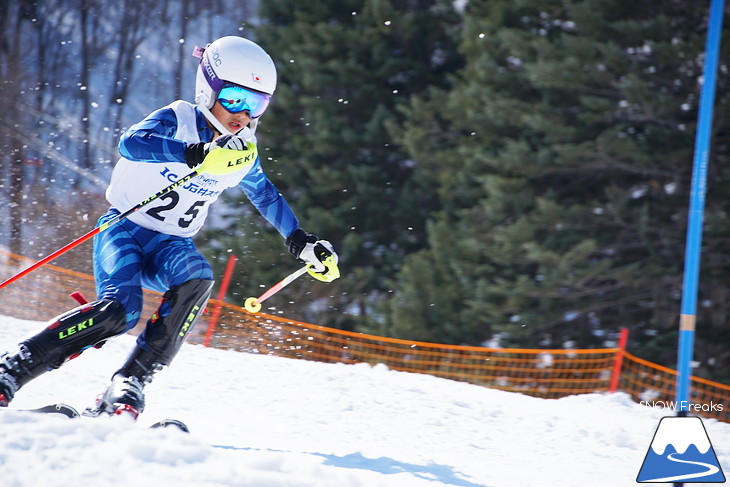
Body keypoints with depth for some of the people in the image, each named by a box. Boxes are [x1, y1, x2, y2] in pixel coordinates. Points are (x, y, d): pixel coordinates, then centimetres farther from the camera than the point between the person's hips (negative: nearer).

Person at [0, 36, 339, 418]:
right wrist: (198, 154, -49)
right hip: (124, 229, -5)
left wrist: (303, 244, 25)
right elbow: (131, 143, -36)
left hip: (171, 245, 5)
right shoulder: (177, 121, -14)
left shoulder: (243, 153, 4)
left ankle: (128, 386, -31)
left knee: (196, 280, -31)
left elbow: (267, 197, 25)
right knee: (120, 310, -30)